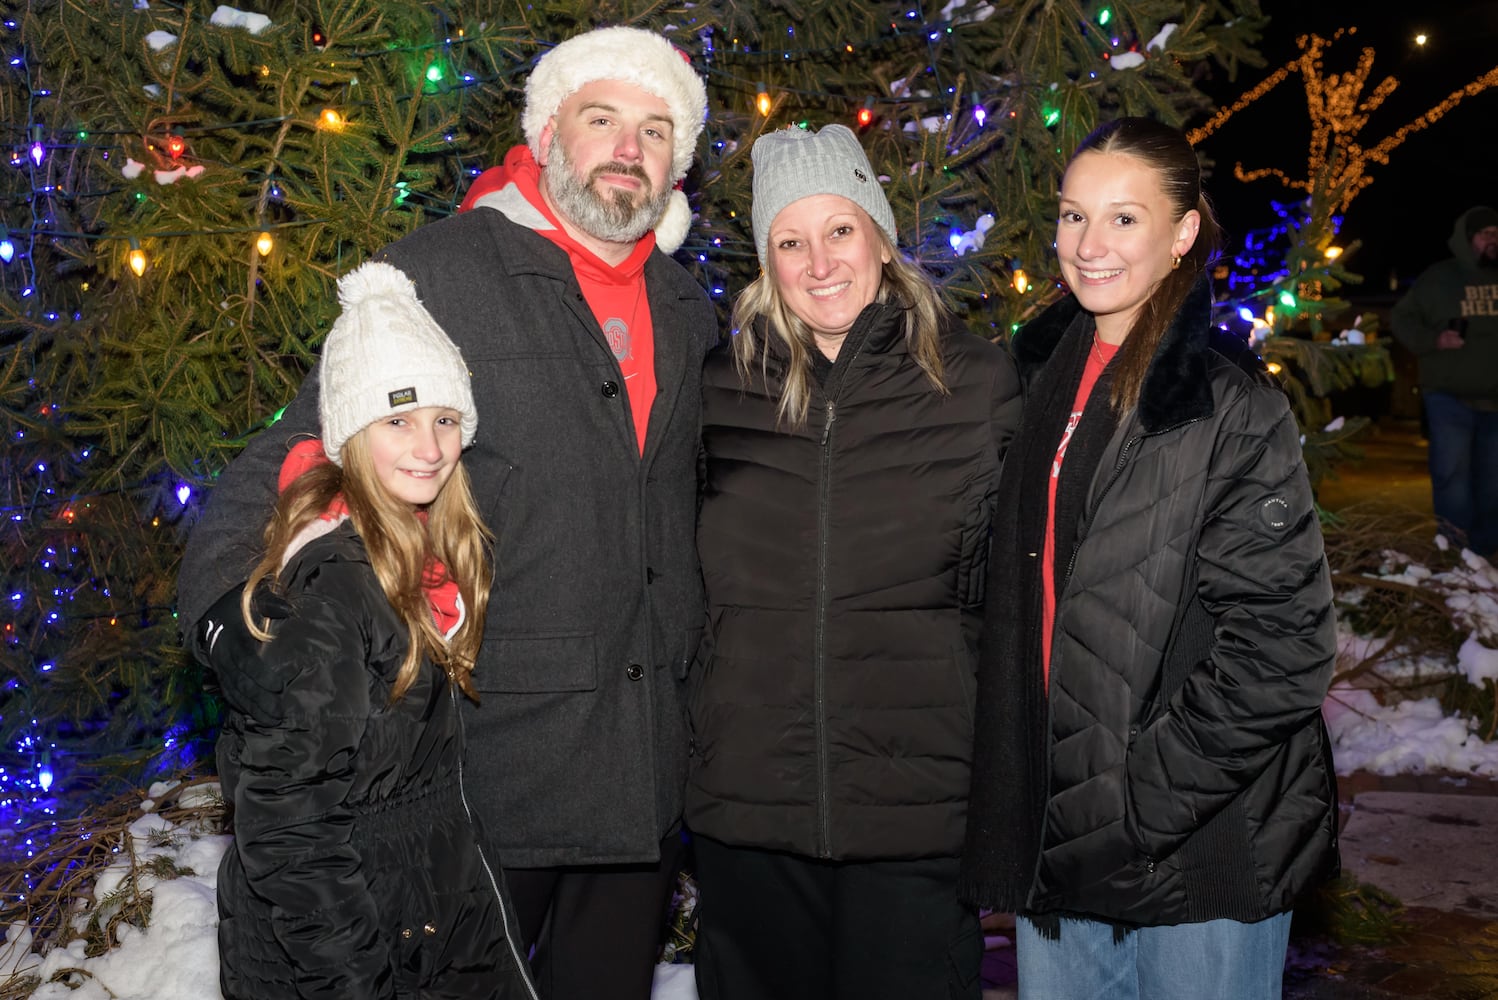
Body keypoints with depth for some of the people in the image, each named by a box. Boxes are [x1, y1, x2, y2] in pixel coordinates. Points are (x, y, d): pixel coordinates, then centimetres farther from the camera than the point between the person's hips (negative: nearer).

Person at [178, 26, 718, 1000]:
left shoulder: (688, 310, 12)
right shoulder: (435, 275, -6)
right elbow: (298, 458, -6)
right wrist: (234, 605, -20)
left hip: (648, 763, 6)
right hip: (490, 753, -5)